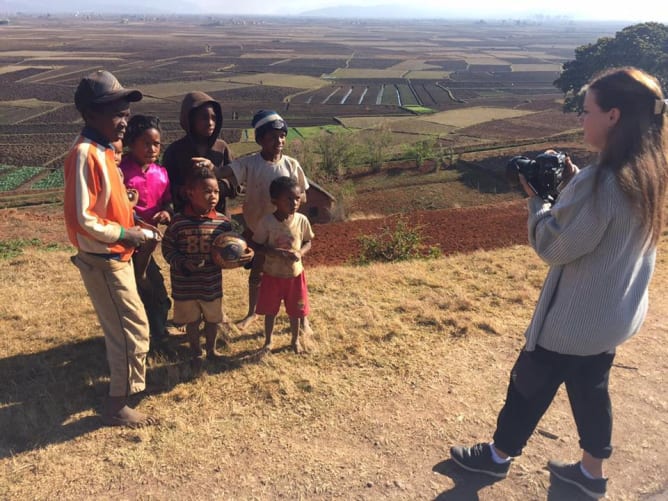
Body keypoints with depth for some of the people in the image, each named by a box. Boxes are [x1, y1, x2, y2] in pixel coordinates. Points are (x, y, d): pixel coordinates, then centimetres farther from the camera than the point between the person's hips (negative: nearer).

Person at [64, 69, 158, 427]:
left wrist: (131, 223, 5)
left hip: (115, 257, 9)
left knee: (123, 328, 23)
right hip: (103, 261, -9)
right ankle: (117, 406, 15)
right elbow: (81, 219, -28)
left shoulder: (102, 150, 7)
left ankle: (126, 382, 42)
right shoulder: (85, 155, -23)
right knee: (133, 331, 0)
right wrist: (123, 234, -17)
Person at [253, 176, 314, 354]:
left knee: (295, 310, 16)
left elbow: (308, 242, 1)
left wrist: (300, 253, -19)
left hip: (295, 273, 2)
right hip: (272, 274, -1)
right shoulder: (266, 222, -18)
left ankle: (295, 340, 39)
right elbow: (258, 246, -11)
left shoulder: (302, 220, -11)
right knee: (270, 310, 14)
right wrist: (276, 252, -27)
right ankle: (268, 341, 36)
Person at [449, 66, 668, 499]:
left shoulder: (601, 182, -30)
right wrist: (572, 184, 0)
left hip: (576, 318, -8)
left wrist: (537, 198, -10)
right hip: (616, 314, 8)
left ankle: (498, 455, 36)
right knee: (590, 388, 24)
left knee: (530, 384, 13)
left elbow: (553, 246, -22)